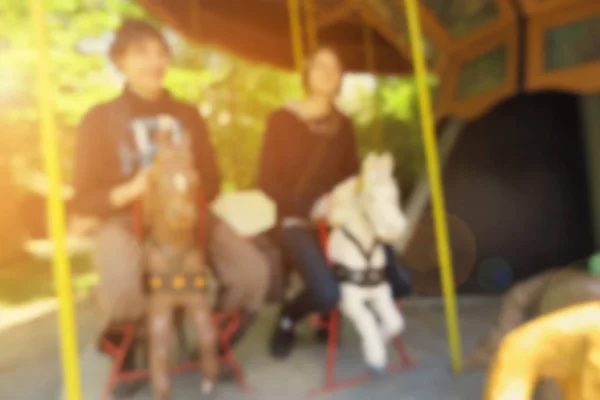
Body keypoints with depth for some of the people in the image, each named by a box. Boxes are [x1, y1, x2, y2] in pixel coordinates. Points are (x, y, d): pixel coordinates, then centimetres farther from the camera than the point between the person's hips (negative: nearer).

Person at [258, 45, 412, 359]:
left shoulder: (343, 125, 11)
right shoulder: (282, 120, -3)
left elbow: (352, 176, 12)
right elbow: (267, 180, -7)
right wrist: (311, 206, -19)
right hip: (297, 221, -5)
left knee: (398, 283, -5)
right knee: (326, 293, -29)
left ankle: (333, 311, 21)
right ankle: (288, 318, 8)